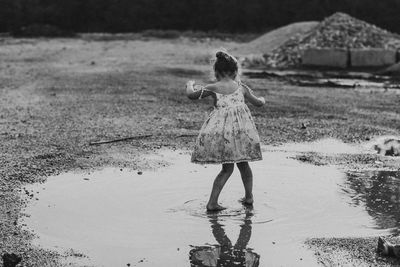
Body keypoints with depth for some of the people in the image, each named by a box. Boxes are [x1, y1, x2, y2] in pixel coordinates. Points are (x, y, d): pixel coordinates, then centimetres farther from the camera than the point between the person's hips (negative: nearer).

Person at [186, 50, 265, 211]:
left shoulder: (212, 89, -1)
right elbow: (258, 103, 18)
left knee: (227, 168, 8)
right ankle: (248, 197, 30)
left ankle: (212, 202, 0)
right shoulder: (241, 88, 5)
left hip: (219, 130, 0)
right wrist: (262, 100, 42)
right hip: (240, 130, 1)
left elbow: (191, 95, 10)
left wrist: (190, 85, 32)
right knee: (243, 164, 20)